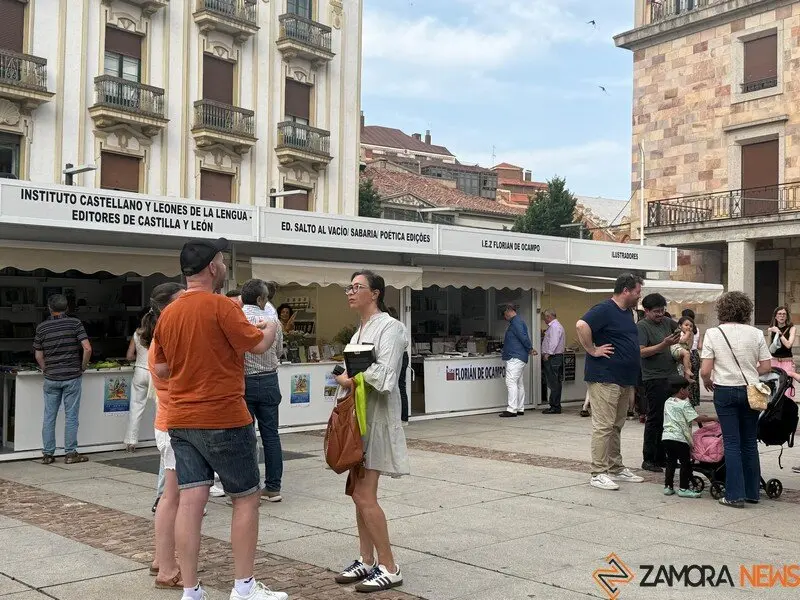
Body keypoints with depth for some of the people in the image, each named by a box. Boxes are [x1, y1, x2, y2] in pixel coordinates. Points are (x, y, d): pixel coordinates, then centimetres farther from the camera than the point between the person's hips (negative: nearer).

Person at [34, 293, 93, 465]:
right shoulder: (75, 323, -5)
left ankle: (47, 454, 12)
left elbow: (38, 355, 7)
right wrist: (83, 367, 2)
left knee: (49, 417, 8)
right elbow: (87, 349, -12)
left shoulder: (42, 327, 2)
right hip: (72, 376, -2)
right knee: (71, 416, 3)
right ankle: (70, 453, 6)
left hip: (51, 378, 2)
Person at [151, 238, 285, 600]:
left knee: (190, 502, 4)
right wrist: (271, 328, 9)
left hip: (181, 421, 6)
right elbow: (259, 345, -11)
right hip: (224, 420, -6)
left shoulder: (167, 314, 8)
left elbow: (159, 370, 14)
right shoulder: (220, 306, -14)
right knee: (246, 499, 7)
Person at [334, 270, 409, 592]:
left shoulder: (388, 326, -13)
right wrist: (346, 377, -2)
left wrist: (350, 380, -11)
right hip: (358, 415, 9)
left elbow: (383, 374, -23)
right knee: (359, 493, 11)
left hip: (376, 417, -9)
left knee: (364, 496, -10)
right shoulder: (360, 329, 15)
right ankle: (367, 562, 21)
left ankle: (389, 568, 1)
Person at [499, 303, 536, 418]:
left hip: (515, 358, -11)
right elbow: (524, 338, 21)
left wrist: (530, 349, -10)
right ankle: (520, 408, 16)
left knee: (511, 382, -14)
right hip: (517, 358, 11)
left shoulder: (516, 322, -14)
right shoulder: (516, 321, 20)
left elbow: (523, 337, -21)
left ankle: (512, 409, -17)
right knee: (519, 383, 12)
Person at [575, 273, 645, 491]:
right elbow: (581, 325, -29)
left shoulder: (628, 312, 16)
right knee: (603, 426, -7)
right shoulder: (604, 310, -13)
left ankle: (616, 469, 24)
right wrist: (592, 350, -22)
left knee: (616, 426, 15)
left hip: (624, 380, 10)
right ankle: (598, 473, -4)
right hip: (605, 380, -10)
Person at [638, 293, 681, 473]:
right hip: (654, 379, -7)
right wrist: (664, 344, -25)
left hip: (671, 377, 7)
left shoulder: (666, 322, 13)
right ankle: (648, 459, 3)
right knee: (655, 419, -4)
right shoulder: (642, 326, -8)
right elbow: (642, 352, -18)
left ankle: (661, 457, 19)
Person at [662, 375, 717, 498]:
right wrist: (712, 418, -2)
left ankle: (668, 487, 16)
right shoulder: (684, 404, -8)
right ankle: (683, 488, 2)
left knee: (671, 462, 14)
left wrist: (701, 417, 23)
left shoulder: (668, 402, 15)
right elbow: (697, 419, -13)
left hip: (666, 437, 7)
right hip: (679, 438, -7)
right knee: (686, 463, 2)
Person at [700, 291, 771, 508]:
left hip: (725, 391, -2)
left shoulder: (713, 334, -7)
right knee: (749, 441, 13)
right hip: (750, 390, 2)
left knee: (731, 443, 3)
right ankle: (752, 492, 20)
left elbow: (705, 371, -9)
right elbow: (766, 367, 0)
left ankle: (735, 495, 2)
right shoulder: (756, 334, -1)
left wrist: (708, 382, 11)